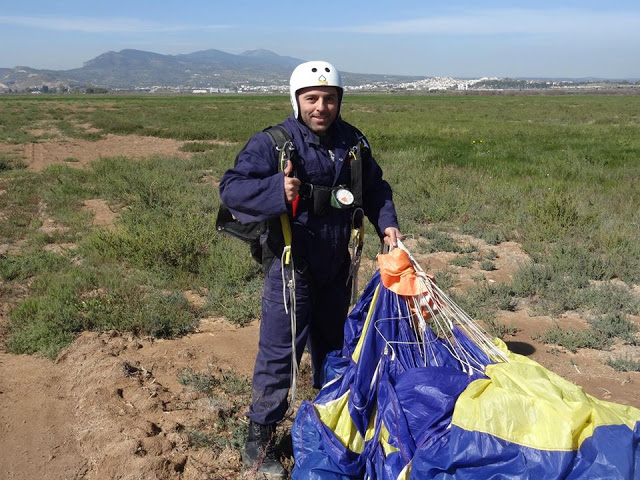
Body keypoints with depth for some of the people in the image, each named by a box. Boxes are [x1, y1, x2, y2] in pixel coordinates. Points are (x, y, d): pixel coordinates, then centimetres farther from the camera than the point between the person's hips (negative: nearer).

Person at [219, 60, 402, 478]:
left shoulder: (353, 142, 2)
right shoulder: (273, 143, -14)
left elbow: (375, 187, 15)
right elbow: (231, 188, -19)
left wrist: (387, 223, -1)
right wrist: (276, 190, -36)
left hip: (337, 265, 6)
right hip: (291, 266, -5)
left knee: (332, 343, 20)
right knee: (280, 352, -4)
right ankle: (259, 441, 14)